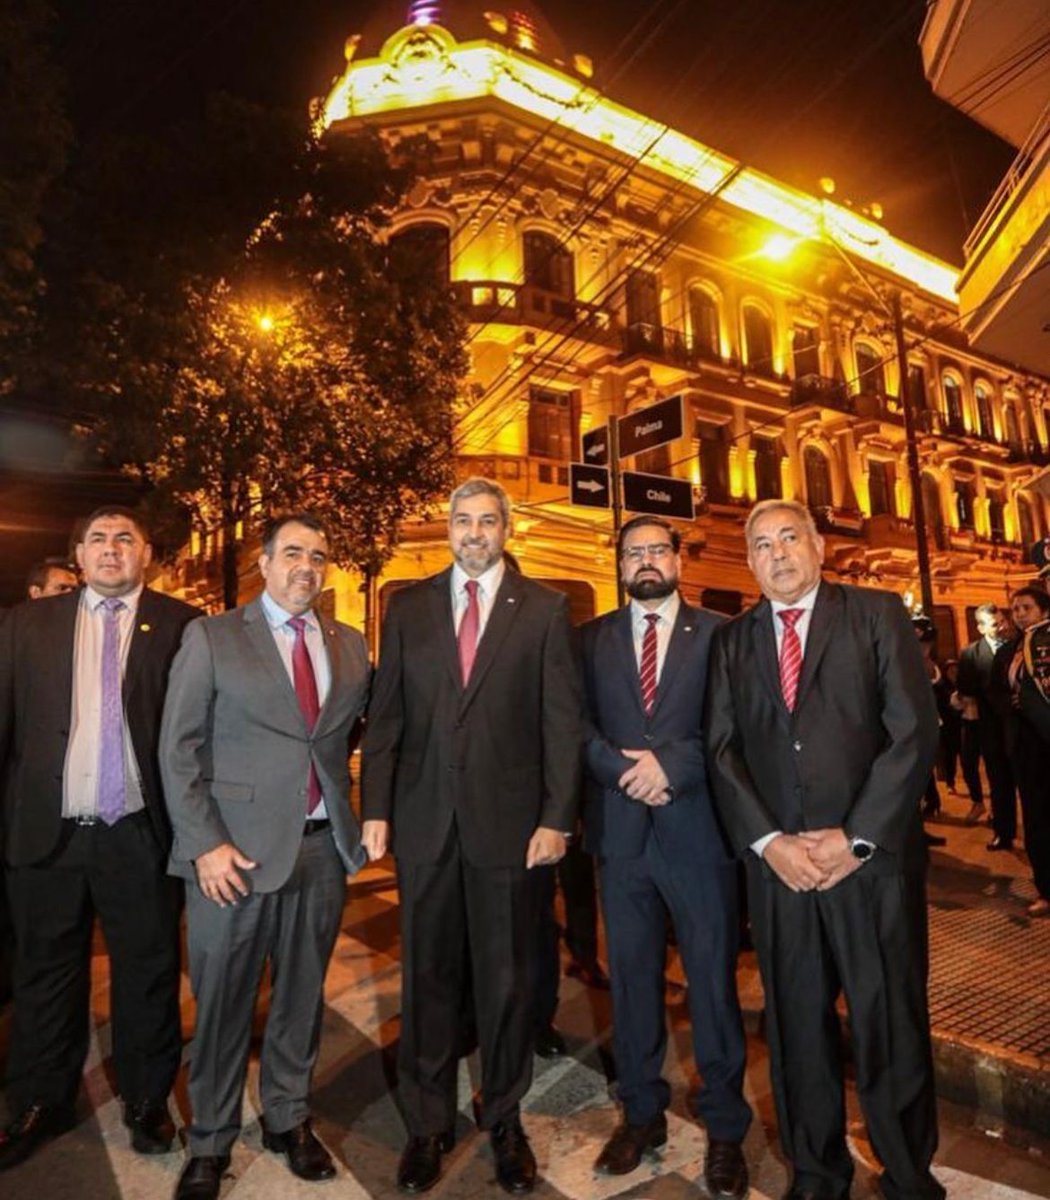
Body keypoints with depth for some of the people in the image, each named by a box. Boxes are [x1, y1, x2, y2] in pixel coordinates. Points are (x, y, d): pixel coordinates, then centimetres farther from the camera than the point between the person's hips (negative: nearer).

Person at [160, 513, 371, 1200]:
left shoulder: (351, 646, 7)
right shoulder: (212, 637, -1)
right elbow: (180, 748, -4)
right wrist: (206, 843, -10)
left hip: (323, 846, 3)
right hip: (235, 849, -2)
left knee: (303, 993, 16)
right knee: (223, 999, 10)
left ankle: (290, 1119, 37)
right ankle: (211, 1142, 33)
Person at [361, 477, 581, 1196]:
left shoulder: (544, 609, 0)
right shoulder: (409, 607, 6)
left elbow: (562, 720, -2)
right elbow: (385, 714, 5)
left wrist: (557, 817, -7)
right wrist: (375, 808, 0)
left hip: (508, 816, -1)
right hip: (423, 815, 2)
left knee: (507, 974, 13)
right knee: (428, 972, 15)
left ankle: (505, 1118, 36)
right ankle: (429, 1122, 35)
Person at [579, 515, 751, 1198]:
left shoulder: (717, 633, 2)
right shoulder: (593, 638, 7)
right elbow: (576, 724, 0)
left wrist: (672, 763, -16)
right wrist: (625, 769, -14)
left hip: (698, 829, -2)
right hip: (621, 831, 2)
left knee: (714, 980, 9)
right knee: (632, 979, 14)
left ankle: (725, 1128, 29)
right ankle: (642, 1114, 33)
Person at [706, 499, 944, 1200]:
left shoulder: (877, 614, 1)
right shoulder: (732, 640, 8)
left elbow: (915, 731, -7)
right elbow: (722, 750, 4)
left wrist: (856, 838, -12)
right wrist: (768, 841, -7)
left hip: (874, 857, -2)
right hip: (777, 862, 2)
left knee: (892, 1027, 11)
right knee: (797, 1029, 13)